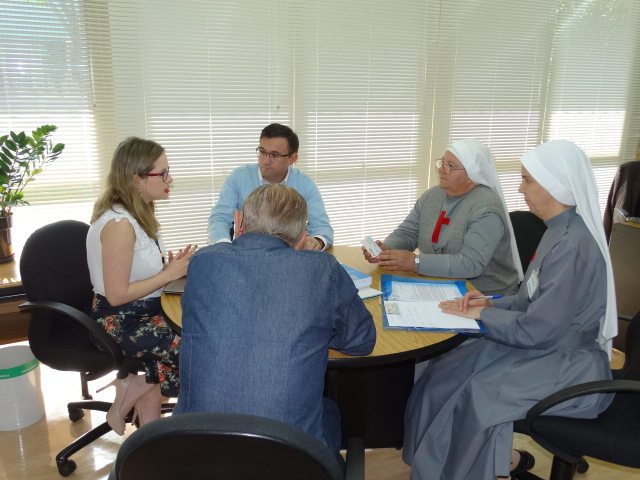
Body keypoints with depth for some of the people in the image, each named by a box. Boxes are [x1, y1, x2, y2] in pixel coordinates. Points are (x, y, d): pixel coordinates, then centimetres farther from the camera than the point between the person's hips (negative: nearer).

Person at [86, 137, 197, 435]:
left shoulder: (138, 214, 6)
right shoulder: (119, 223, -23)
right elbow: (117, 295, -23)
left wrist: (172, 266, -6)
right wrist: (169, 274, -18)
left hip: (143, 315, 9)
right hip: (120, 322, -9)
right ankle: (129, 387, 6)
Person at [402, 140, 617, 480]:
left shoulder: (574, 246, -26)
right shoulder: (560, 231, 3)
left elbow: (535, 330, -24)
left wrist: (481, 314, -12)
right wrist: (493, 304, -1)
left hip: (569, 364, -8)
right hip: (549, 346, 8)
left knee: (474, 391, -14)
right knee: (450, 372, -2)